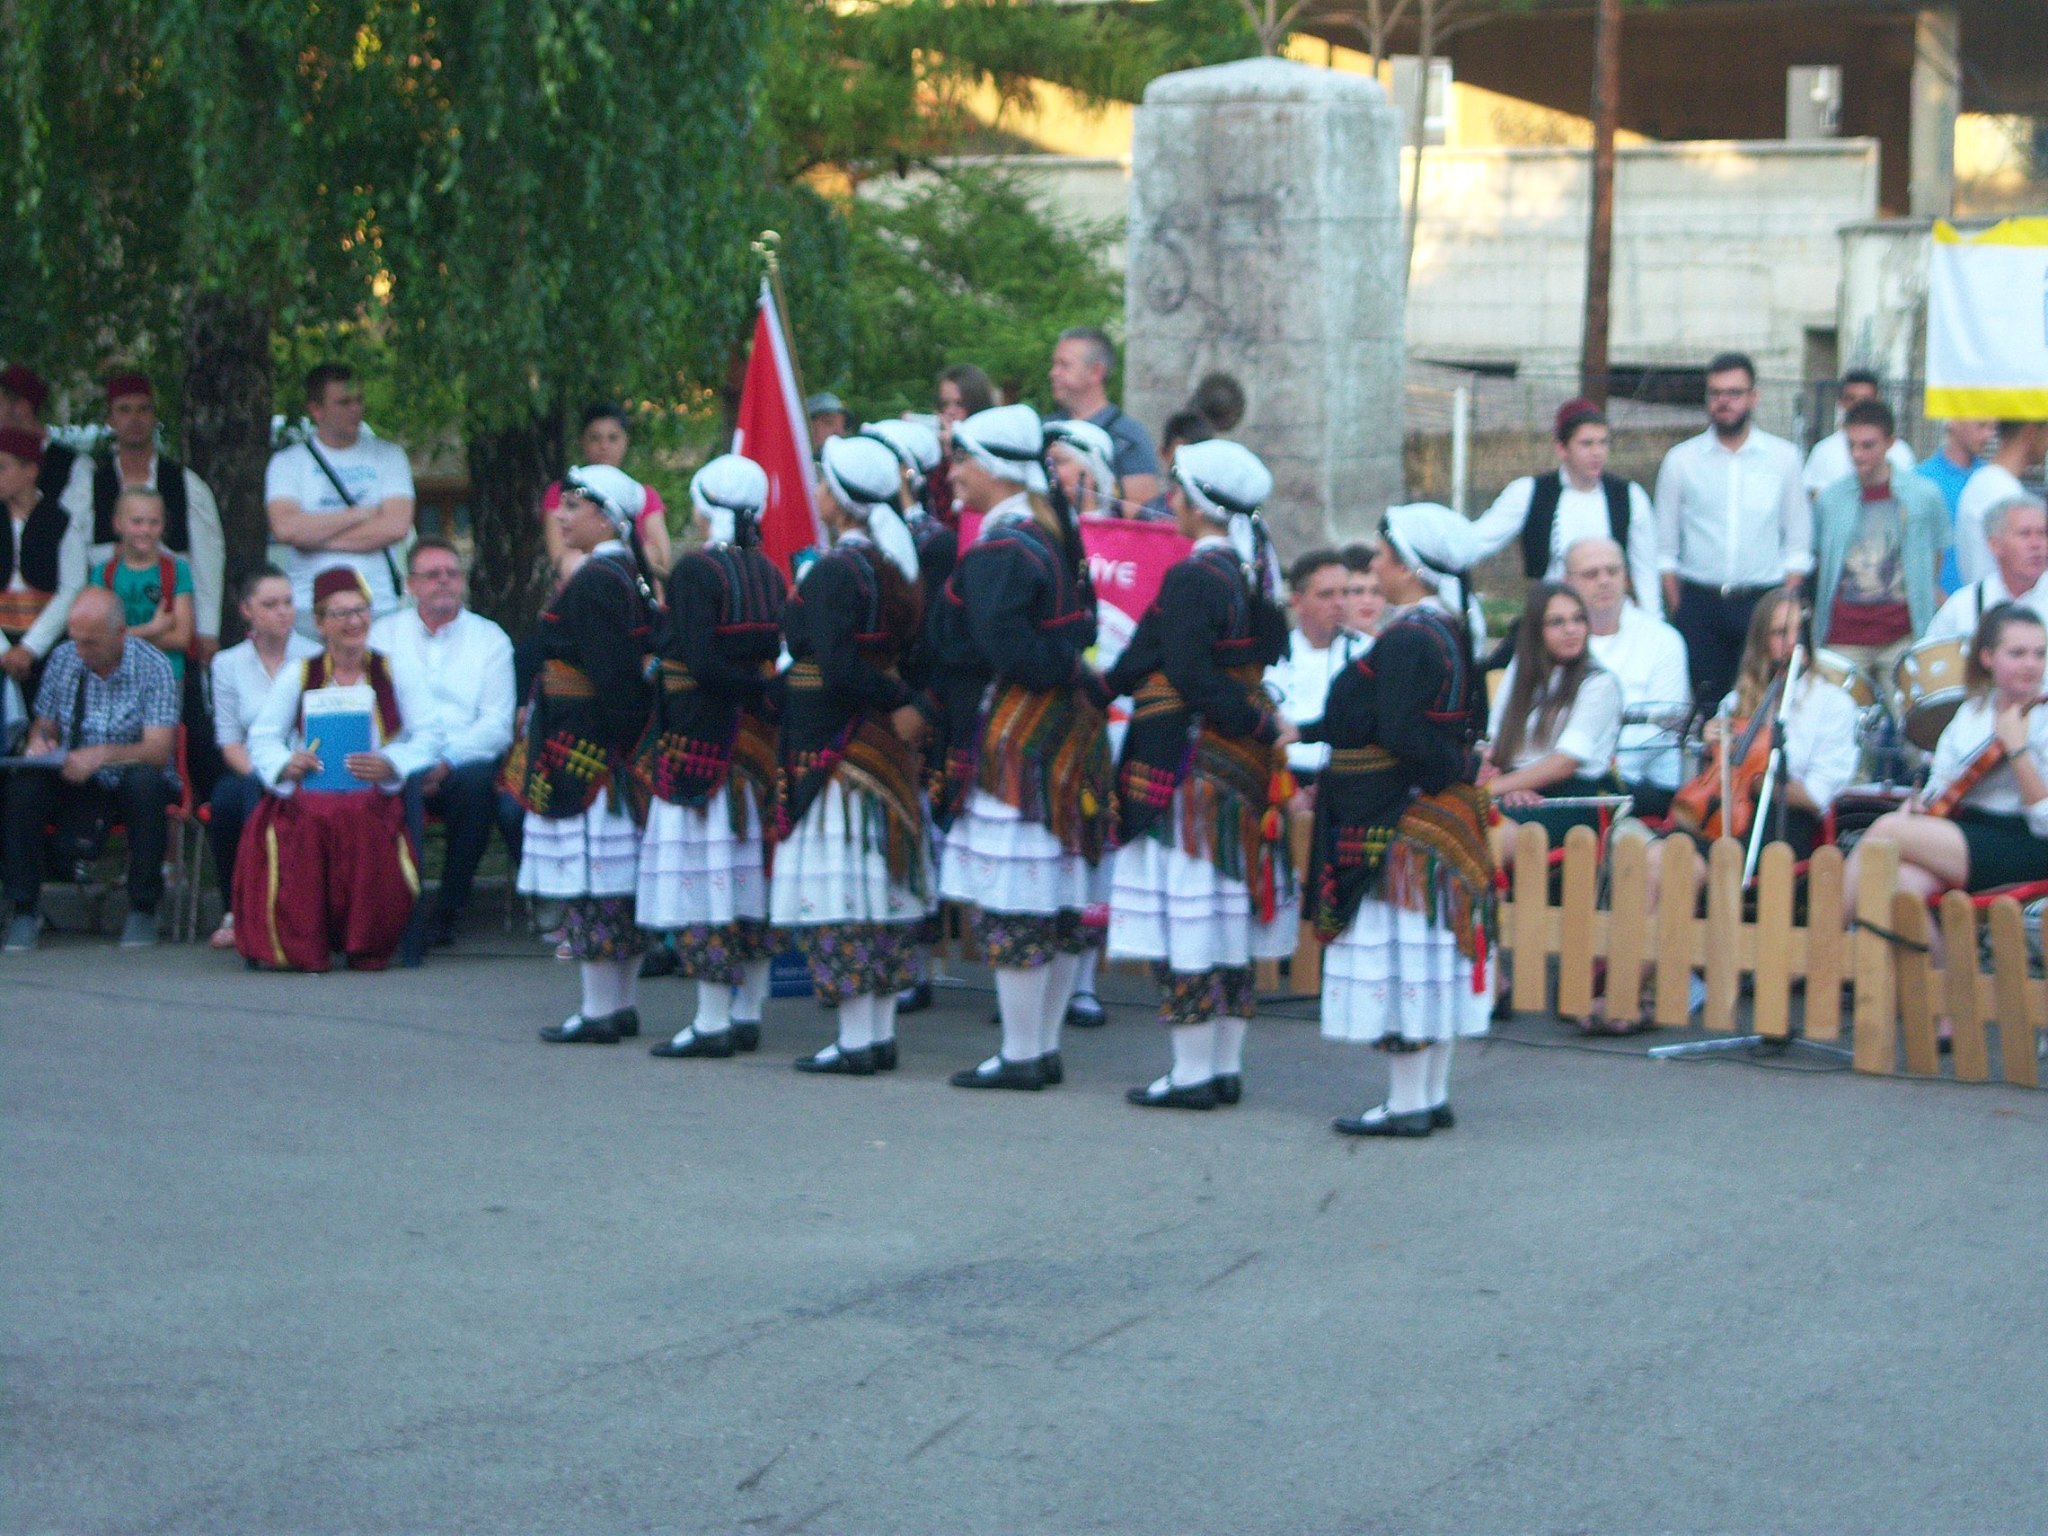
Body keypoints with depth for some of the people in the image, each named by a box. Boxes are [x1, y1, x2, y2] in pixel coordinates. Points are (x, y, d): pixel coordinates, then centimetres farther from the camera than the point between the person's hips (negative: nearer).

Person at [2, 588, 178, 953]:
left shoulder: (151, 665, -11)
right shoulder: (64, 658, 2)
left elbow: (158, 751, -21)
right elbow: (43, 725, 12)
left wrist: (102, 755, -37)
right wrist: (38, 744, -14)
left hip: (131, 785, -3)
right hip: (76, 786, 3)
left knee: (146, 781, -37)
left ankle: (143, 909, -21)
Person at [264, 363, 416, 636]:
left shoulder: (387, 456, 11)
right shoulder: (287, 462, 8)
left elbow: (397, 527, -3)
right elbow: (285, 528, -9)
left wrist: (315, 536, -5)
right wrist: (361, 514, -5)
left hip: (380, 605, 1)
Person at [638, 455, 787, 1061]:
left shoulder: (695, 570, -12)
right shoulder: (767, 572, 8)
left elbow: (700, 664, -19)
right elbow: (776, 655, 9)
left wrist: (752, 684, -9)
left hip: (701, 739, -7)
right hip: (755, 739, 7)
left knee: (704, 876, -5)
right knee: (751, 876, 11)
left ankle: (713, 1021, -6)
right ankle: (748, 1014, 16)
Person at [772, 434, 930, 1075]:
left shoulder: (833, 572, -16)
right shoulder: (897, 564, 11)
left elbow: (838, 668, -23)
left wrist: (899, 705, -14)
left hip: (833, 751, -9)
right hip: (884, 749, 9)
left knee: (841, 887, -6)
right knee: (882, 889, 11)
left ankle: (856, 1040, -6)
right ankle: (881, 1033, 15)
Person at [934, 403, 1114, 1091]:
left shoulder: (995, 554, -18)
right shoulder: (1053, 530, 11)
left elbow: (1009, 653, -25)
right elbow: (1082, 627, 16)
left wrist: (1075, 675, -12)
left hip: (1014, 737, -10)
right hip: (1069, 728, 10)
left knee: (1012, 903, -3)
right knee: (1059, 898, 12)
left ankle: (1020, 1056, 1)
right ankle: (1045, 1046, 19)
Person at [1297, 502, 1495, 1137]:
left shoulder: (1406, 639, -18)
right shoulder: (1449, 629, 11)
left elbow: (1395, 734, -24)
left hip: (1398, 823, -10)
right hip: (1443, 818, 10)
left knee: (1399, 955, -4)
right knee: (1431, 957, 13)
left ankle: (1406, 1104, -1)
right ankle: (1433, 1096, 19)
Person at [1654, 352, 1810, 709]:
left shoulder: (1783, 458, 7)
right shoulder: (1681, 461, 7)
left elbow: (1798, 543, 8)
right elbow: (1664, 546, 8)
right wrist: (1676, 608, -1)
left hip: (1764, 599, 0)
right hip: (1699, 600, 0)